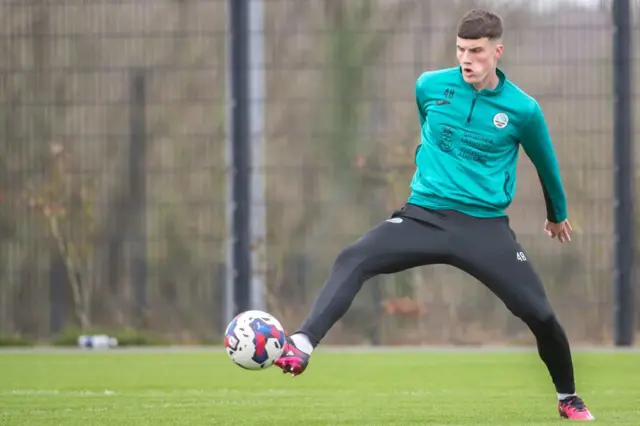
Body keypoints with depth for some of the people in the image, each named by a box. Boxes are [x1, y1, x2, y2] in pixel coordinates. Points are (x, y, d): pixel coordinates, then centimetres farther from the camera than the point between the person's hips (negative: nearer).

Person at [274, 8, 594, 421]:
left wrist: (558, 215, 27)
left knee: (539, 312, -6)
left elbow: (545, 163, 14)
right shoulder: (431, 86, -1)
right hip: (425, 215, 1)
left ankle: (569, 398, 20)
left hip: (486, 226, -1)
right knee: (352, 260, -25)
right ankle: (302, 346, -39)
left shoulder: (522, 109, -5)